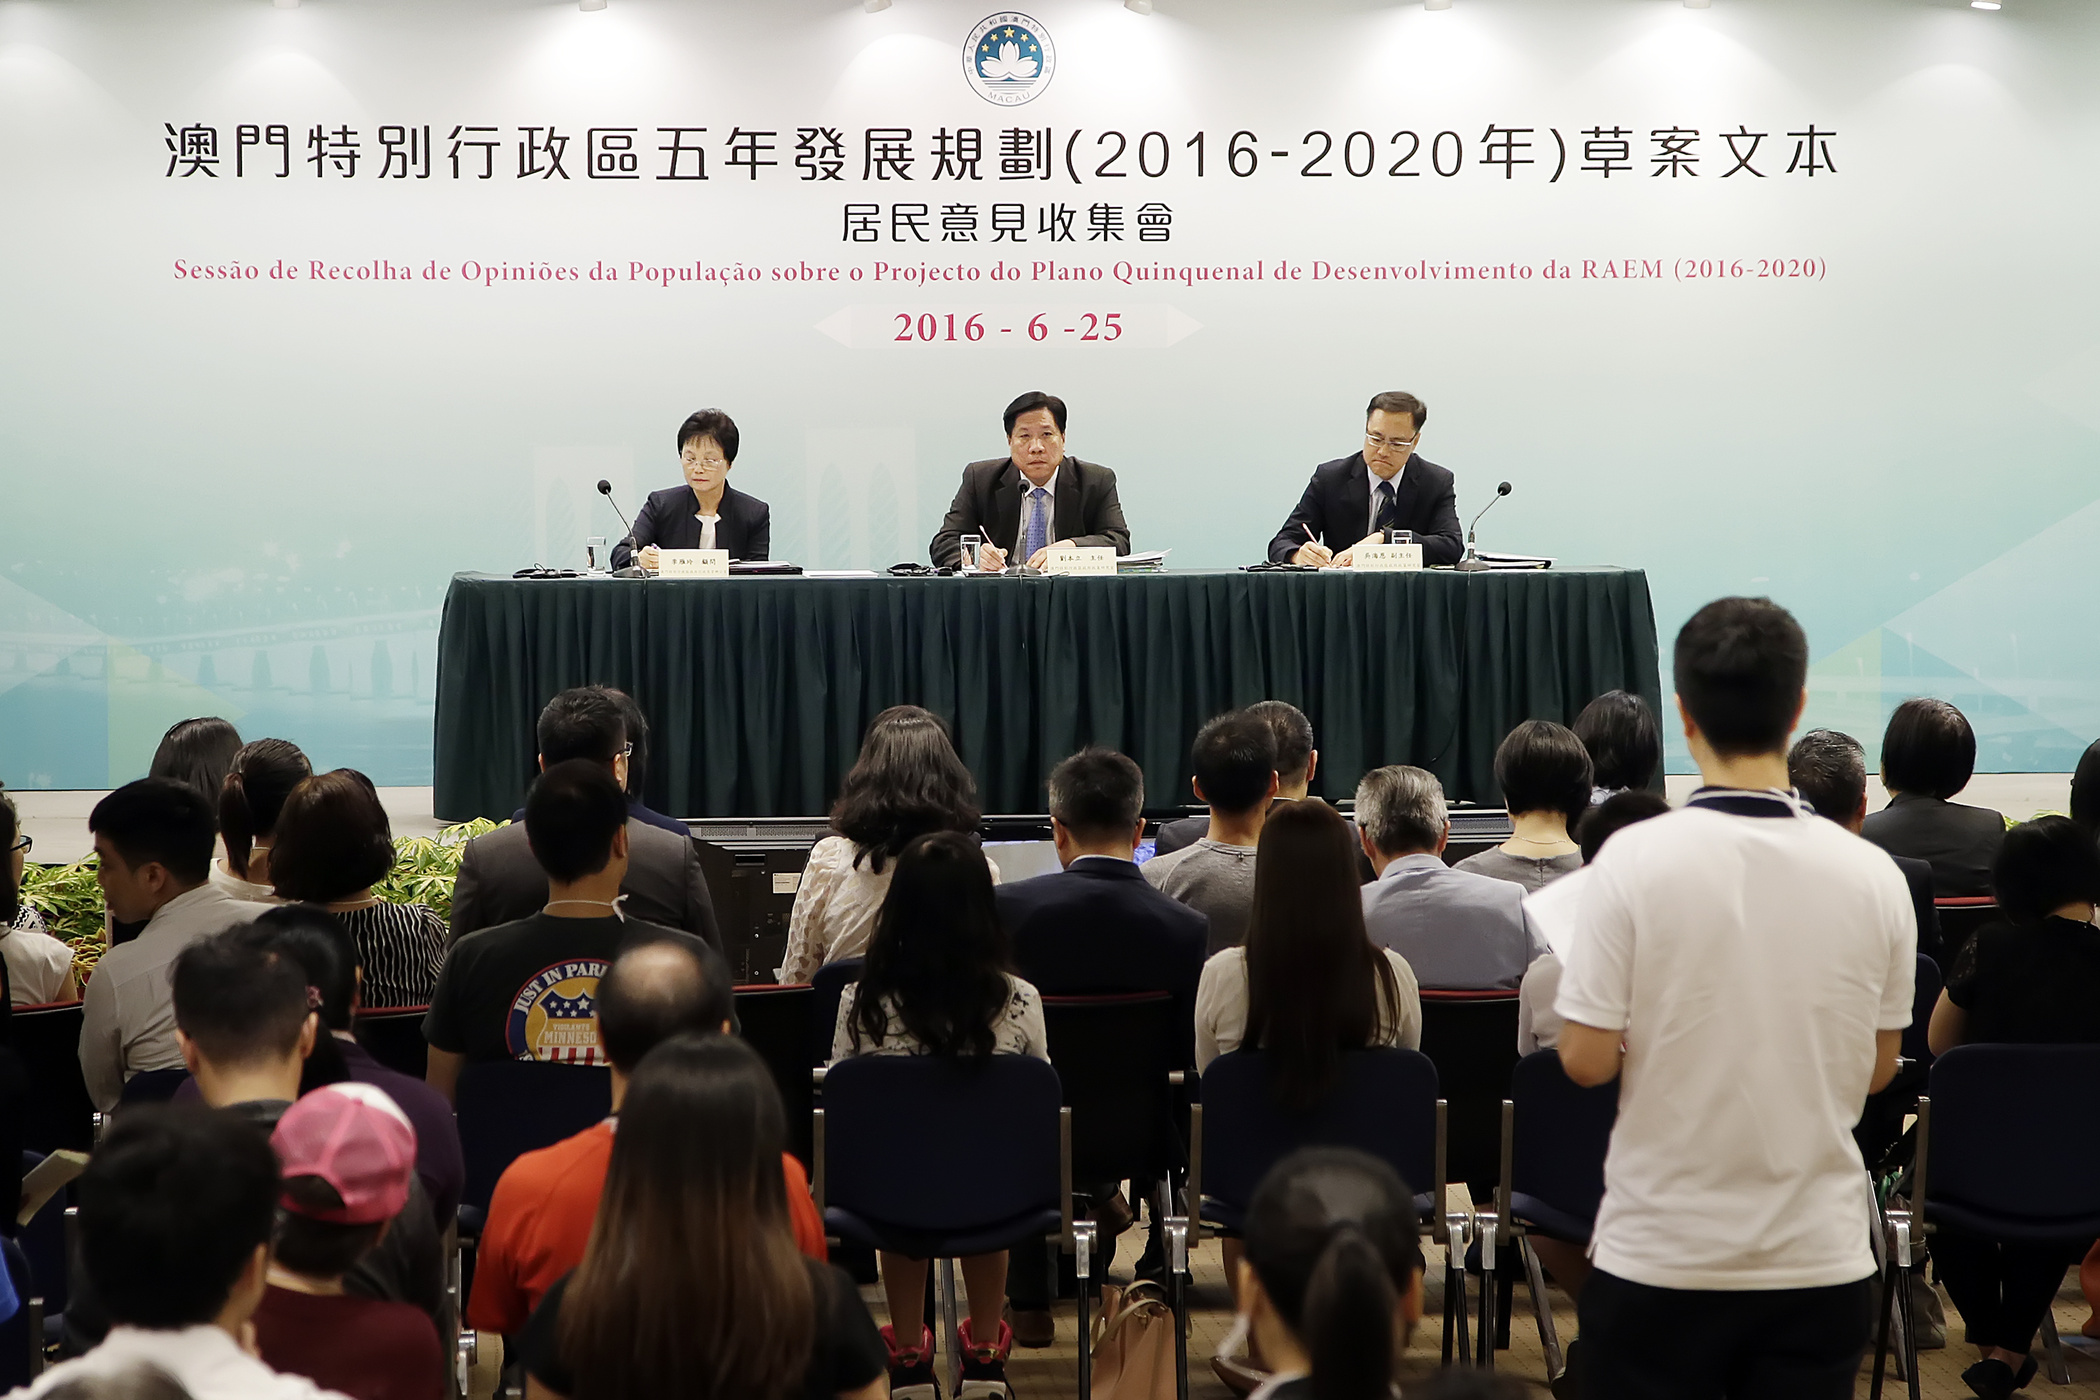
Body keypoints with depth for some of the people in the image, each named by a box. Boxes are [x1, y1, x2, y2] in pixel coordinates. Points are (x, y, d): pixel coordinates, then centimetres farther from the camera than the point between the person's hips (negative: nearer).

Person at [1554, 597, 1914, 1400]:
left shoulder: (1634, 860, -14)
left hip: (1661, 1260, -2)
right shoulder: (1873, 876, -5)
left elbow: (1586, 1061, -12)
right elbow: (1878, 1070, 4)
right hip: (1822, 1260, 2)